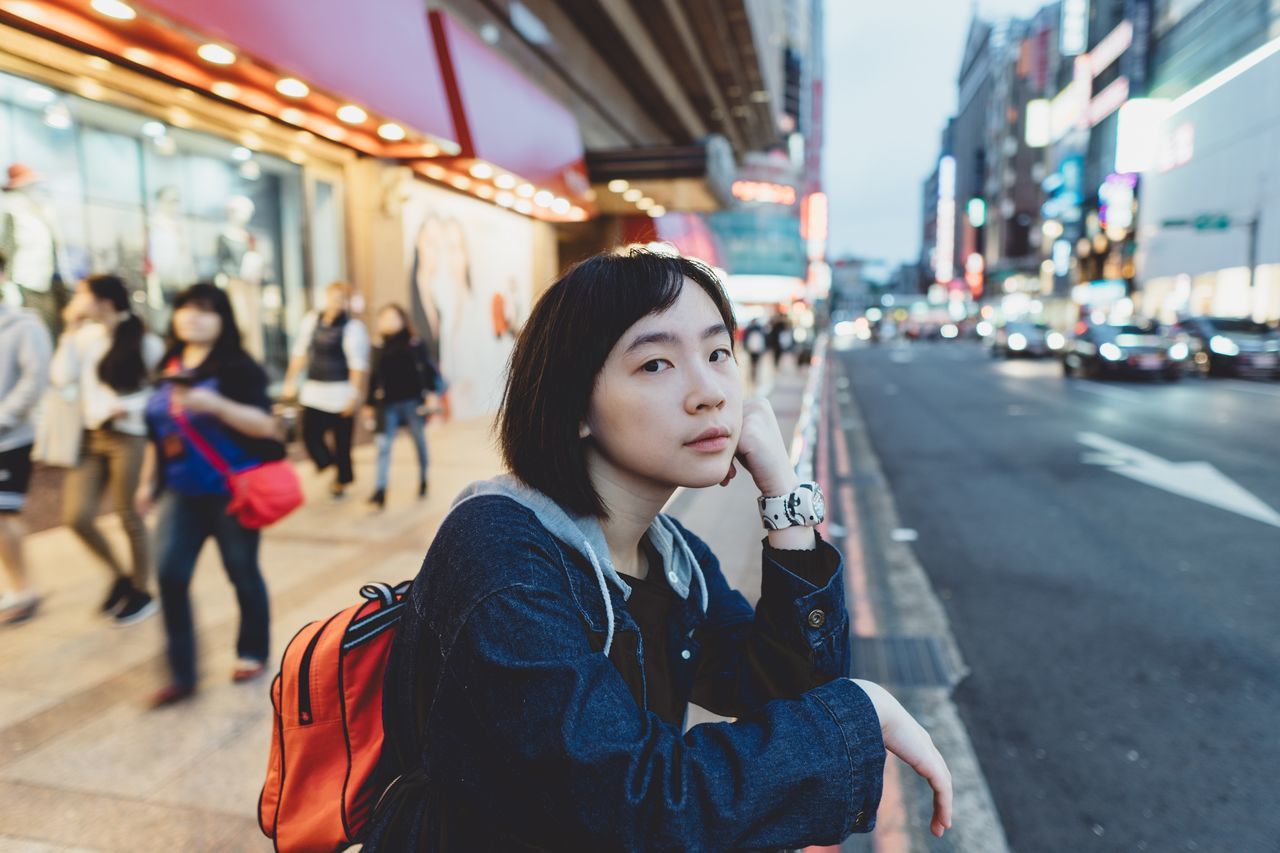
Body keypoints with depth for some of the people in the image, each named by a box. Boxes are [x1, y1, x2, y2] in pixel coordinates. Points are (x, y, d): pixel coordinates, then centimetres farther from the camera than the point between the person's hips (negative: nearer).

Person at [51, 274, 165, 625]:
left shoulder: (143, 341, -8)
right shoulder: (85, 336, 6)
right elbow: (62, 377, -4)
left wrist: (129, 407, -17)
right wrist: (69, 330, -2)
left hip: (129, 438, -5)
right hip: (92, 436, 5)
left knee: (129, 518, 5)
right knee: (76, 516, 0)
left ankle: (141, 591, 22)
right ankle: (120, 575, 23)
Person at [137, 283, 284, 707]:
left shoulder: (237, 366, -9)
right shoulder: (170, 368, 10)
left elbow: (266, 425, -18)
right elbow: (157, 431, 18)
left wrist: (216, 404, -31)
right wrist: (148, 481, 17)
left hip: (231, 491, -5)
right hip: (182, 493, 5)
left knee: (242, 573, 7)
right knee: (169, 574, -5)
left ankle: (253, 652, 28)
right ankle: (181, 673, 5)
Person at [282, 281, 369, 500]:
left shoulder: (353, 327, -9)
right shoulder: (311, 320, 8)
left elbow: (358, 365, -13)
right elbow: (300, 352, 16)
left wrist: (355, 394, -17)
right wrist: (291, 380, 14)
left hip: (341, 394, -5)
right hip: (313, 391, 5)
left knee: (342, 441, 3)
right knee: (310, 434, 1)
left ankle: (341, 481, 22)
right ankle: (329, 465, 25)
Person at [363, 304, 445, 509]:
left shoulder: (415, 344, -2)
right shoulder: (380, 348, 8)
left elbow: (428, 369, -4)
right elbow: (374, 377, 12)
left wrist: (433, 392, -12)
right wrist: (370, 404, 13)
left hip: (412, 401, -2)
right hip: (388, 404, 3)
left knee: (419, 442, 11)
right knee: (383, 445, -6)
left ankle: (423, 482, 30)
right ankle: (380, 491, -5)